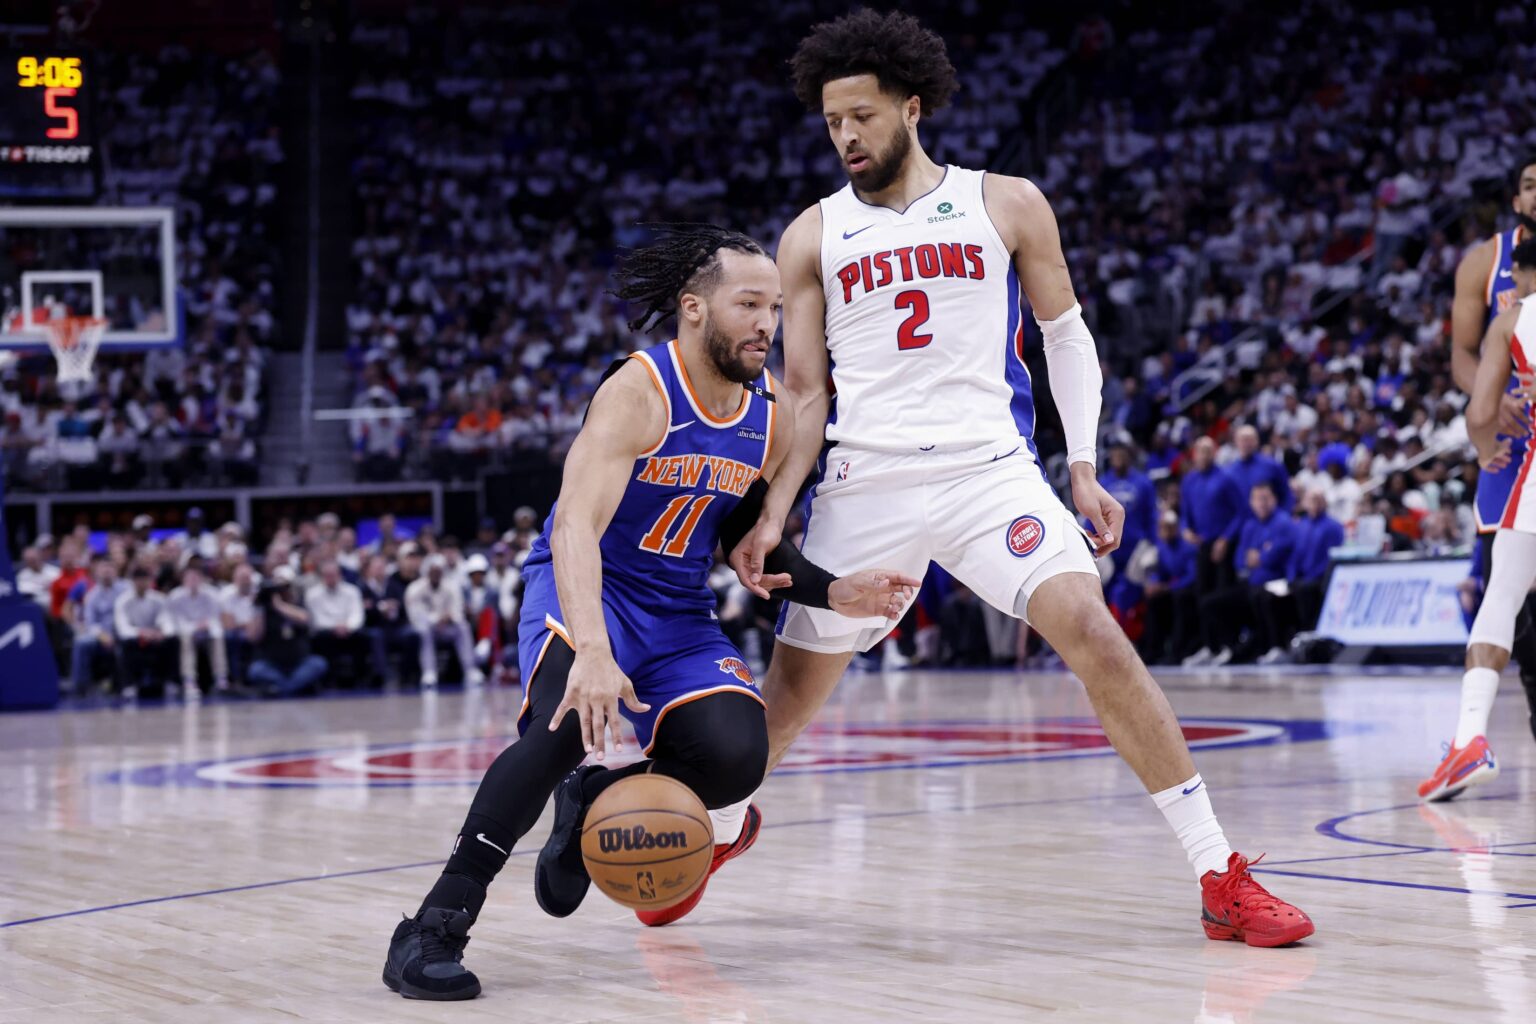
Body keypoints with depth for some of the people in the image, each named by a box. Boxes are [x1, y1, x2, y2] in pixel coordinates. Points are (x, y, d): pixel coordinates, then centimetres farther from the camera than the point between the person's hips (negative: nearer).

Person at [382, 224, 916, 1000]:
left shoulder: (770, 418, 1)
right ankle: (435, 928, -32)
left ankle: (592, 804, 12)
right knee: (570, 719, -36)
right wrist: (592, 652, -50)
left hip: (679, 616, 6)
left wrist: (834, 594, -1)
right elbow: (575, 527, -34)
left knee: (735, 758, -20)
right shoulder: (639, 393, -20)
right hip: (582, 590, -6)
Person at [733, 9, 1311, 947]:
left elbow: (1067, 337, 13)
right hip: (865, 485, 2)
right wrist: (774, 514, -3)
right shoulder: (813, 237, 8)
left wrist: (1084, 469, 4)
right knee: (794, 690, 8)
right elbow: (805, 394, 9)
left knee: (1093, 633, -20)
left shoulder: (1006, 205, 5)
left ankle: (1221, 876, -17)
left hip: (990, 471, -2)